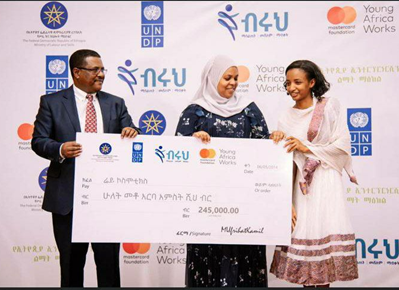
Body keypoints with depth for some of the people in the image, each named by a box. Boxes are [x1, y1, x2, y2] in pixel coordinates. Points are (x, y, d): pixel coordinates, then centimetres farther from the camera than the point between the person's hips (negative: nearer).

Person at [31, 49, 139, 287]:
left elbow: (129, 141, 8)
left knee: (109, 260, 8)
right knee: (71, 262, 12)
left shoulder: (115, 104, 10)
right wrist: (60, 149, -22)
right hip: (68, 196, -1)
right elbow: (38, 141, -1)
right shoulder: (52, 102, 3)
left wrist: (132, 133, -16)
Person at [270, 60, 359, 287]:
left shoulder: (330, 106, 1)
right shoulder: (286, 118, 11)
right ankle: (307, 281, 13)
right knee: (302, 234, 1)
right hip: (299, 184, 3)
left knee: (325, 236, -7)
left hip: (325, 182, -3)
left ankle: (324, 281, 5)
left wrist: (307, 147, -9)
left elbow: (343, 146, -5)